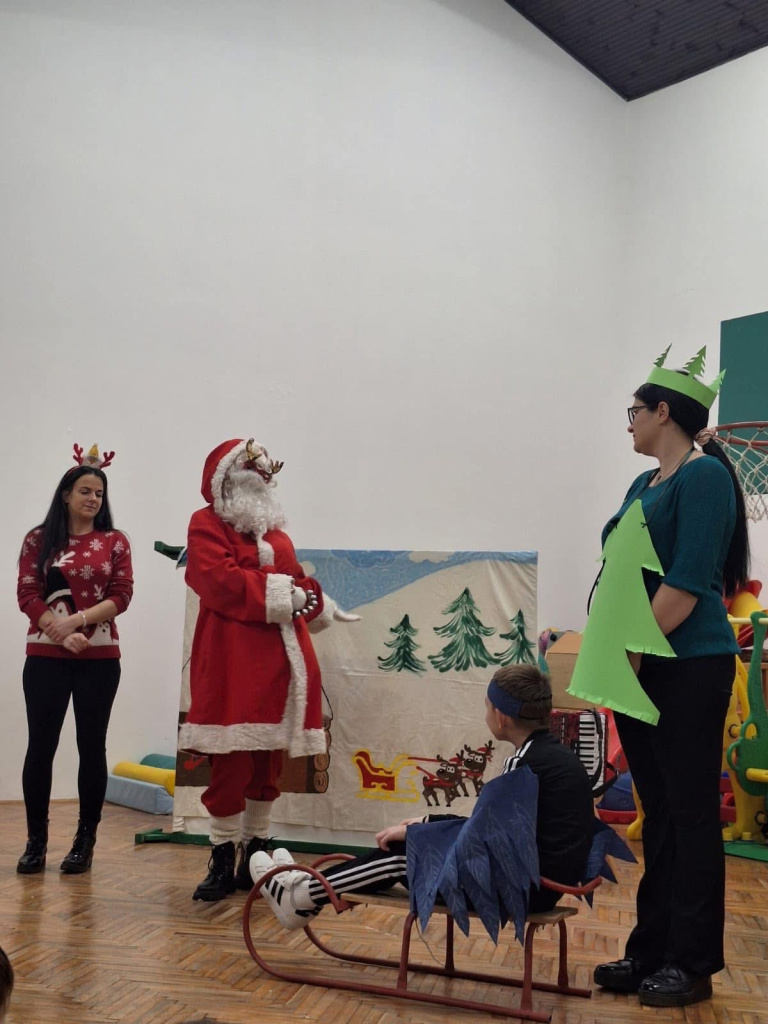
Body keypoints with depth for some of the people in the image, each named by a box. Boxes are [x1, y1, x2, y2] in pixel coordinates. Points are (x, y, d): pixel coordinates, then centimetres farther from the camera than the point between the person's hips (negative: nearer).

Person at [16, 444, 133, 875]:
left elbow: (121, 596, -2)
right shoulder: (39, 540, 6)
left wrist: (79, 619, -16)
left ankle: (85, 842, 12)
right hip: (46, 655, 0)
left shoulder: (115, 542, 6)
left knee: (92, 745, 3)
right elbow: (28, 595, -1)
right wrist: (62, 633, -15)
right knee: (41, 745, -1)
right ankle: (36, 841, 10)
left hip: (100, 658, 0)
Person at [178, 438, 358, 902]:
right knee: (231, 762, -6)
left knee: (269, 761, 8)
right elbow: (221, 581, -13)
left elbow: (296, 583, 20)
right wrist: (280, 594, -11)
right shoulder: (208, 524, 2)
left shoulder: (275, 530, 23)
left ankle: (255, 858, 18)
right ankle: (223, 861, 6)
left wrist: (311, 598, -2)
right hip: (232, 662, -6)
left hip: (281, 659, 6)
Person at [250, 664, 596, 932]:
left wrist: (412, 832, -4)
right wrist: (428, 823, 19)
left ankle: (303, 897, 15)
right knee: (405, 849, 14)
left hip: (522, 889, -9)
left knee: (402, 853, 1)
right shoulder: (558, 755, 10)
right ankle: (309, 889, 24)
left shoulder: (525, 764, -19)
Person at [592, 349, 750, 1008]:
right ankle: (652, 951, 23)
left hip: (687, 668, -9)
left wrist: (632, 649, -17)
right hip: (639, 668, 9)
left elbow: (687, 582, -19)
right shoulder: (644, 485, 16)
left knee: (691, 813, 0)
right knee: (659, 813, 13)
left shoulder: (704, 476, -11)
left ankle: (693, 964, 11)